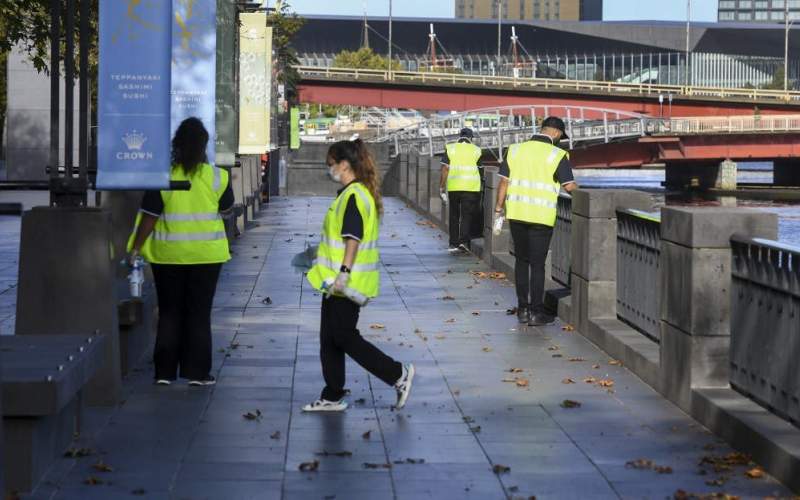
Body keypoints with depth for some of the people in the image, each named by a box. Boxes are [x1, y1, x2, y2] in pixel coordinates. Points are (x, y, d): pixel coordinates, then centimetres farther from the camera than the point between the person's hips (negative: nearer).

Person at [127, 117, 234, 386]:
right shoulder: (217, 177, -6)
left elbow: (149, 216, -7)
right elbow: (226, 209, 9)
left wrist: (136, 248, 1)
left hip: (168, 254, 0)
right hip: (206, 253, 0)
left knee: (169, 313, 9)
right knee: (199, 313, 7)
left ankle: (164, 372, 10)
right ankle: (197, 372, 6)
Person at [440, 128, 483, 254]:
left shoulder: (450, 149, 5)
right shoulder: (476, 150, 5)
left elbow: (445, 170, 0)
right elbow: (480, 169, 9)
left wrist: (442, 188, 4)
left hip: (453, 187, 1)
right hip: (471, 187, -1)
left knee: (454, 216, 11)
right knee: (467, 215, 1)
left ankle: (453, 243, 12)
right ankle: (463, 241, -14)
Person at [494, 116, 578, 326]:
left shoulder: (515, 150, 5)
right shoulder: (558, 155, -6)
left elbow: (503, 182, 5)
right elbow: (569, 187, -8)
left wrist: (498, 210, 12)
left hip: (516, 214, 4)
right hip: (541, 217, -4)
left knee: (521, 260, 14)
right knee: (537, 263, 1)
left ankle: (523, 309, 16)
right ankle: (536, 312, 3)